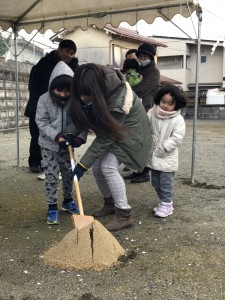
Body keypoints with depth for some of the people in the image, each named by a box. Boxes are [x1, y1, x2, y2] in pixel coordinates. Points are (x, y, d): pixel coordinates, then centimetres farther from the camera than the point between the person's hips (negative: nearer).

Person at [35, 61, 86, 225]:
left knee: (69, 173, 14)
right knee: (51, 176, -1)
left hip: (67, 145, 2)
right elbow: (41, 122, -15)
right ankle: (52, 208, 11)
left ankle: (68, 201, 35)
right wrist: (57, 136, -26)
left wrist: (80, 138, -28)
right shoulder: (44, 99, -16)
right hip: (49, 145, -2)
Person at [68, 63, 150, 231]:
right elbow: (84, 114, -1)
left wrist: (83, 165, -29)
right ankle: (110, 204, 23)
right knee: (97, 167, 1)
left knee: (108, 167, -21)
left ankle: (124, 215, -10)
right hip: (110, 127, 7)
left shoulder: (117, 101, -38)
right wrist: (72, 133, -16)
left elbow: (105, 138, -32)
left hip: (129, 129, -7)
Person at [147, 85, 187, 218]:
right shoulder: (152, 113, -2)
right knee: (156, 182, 15)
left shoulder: (178, 120, -13)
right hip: (153, 155, 5)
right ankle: (164, 201, 30)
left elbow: (177, 138, -18)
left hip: (167, 157, -5)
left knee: (166, 182, 0)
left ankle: (167, 204, 14)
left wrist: (162, 149, -20)